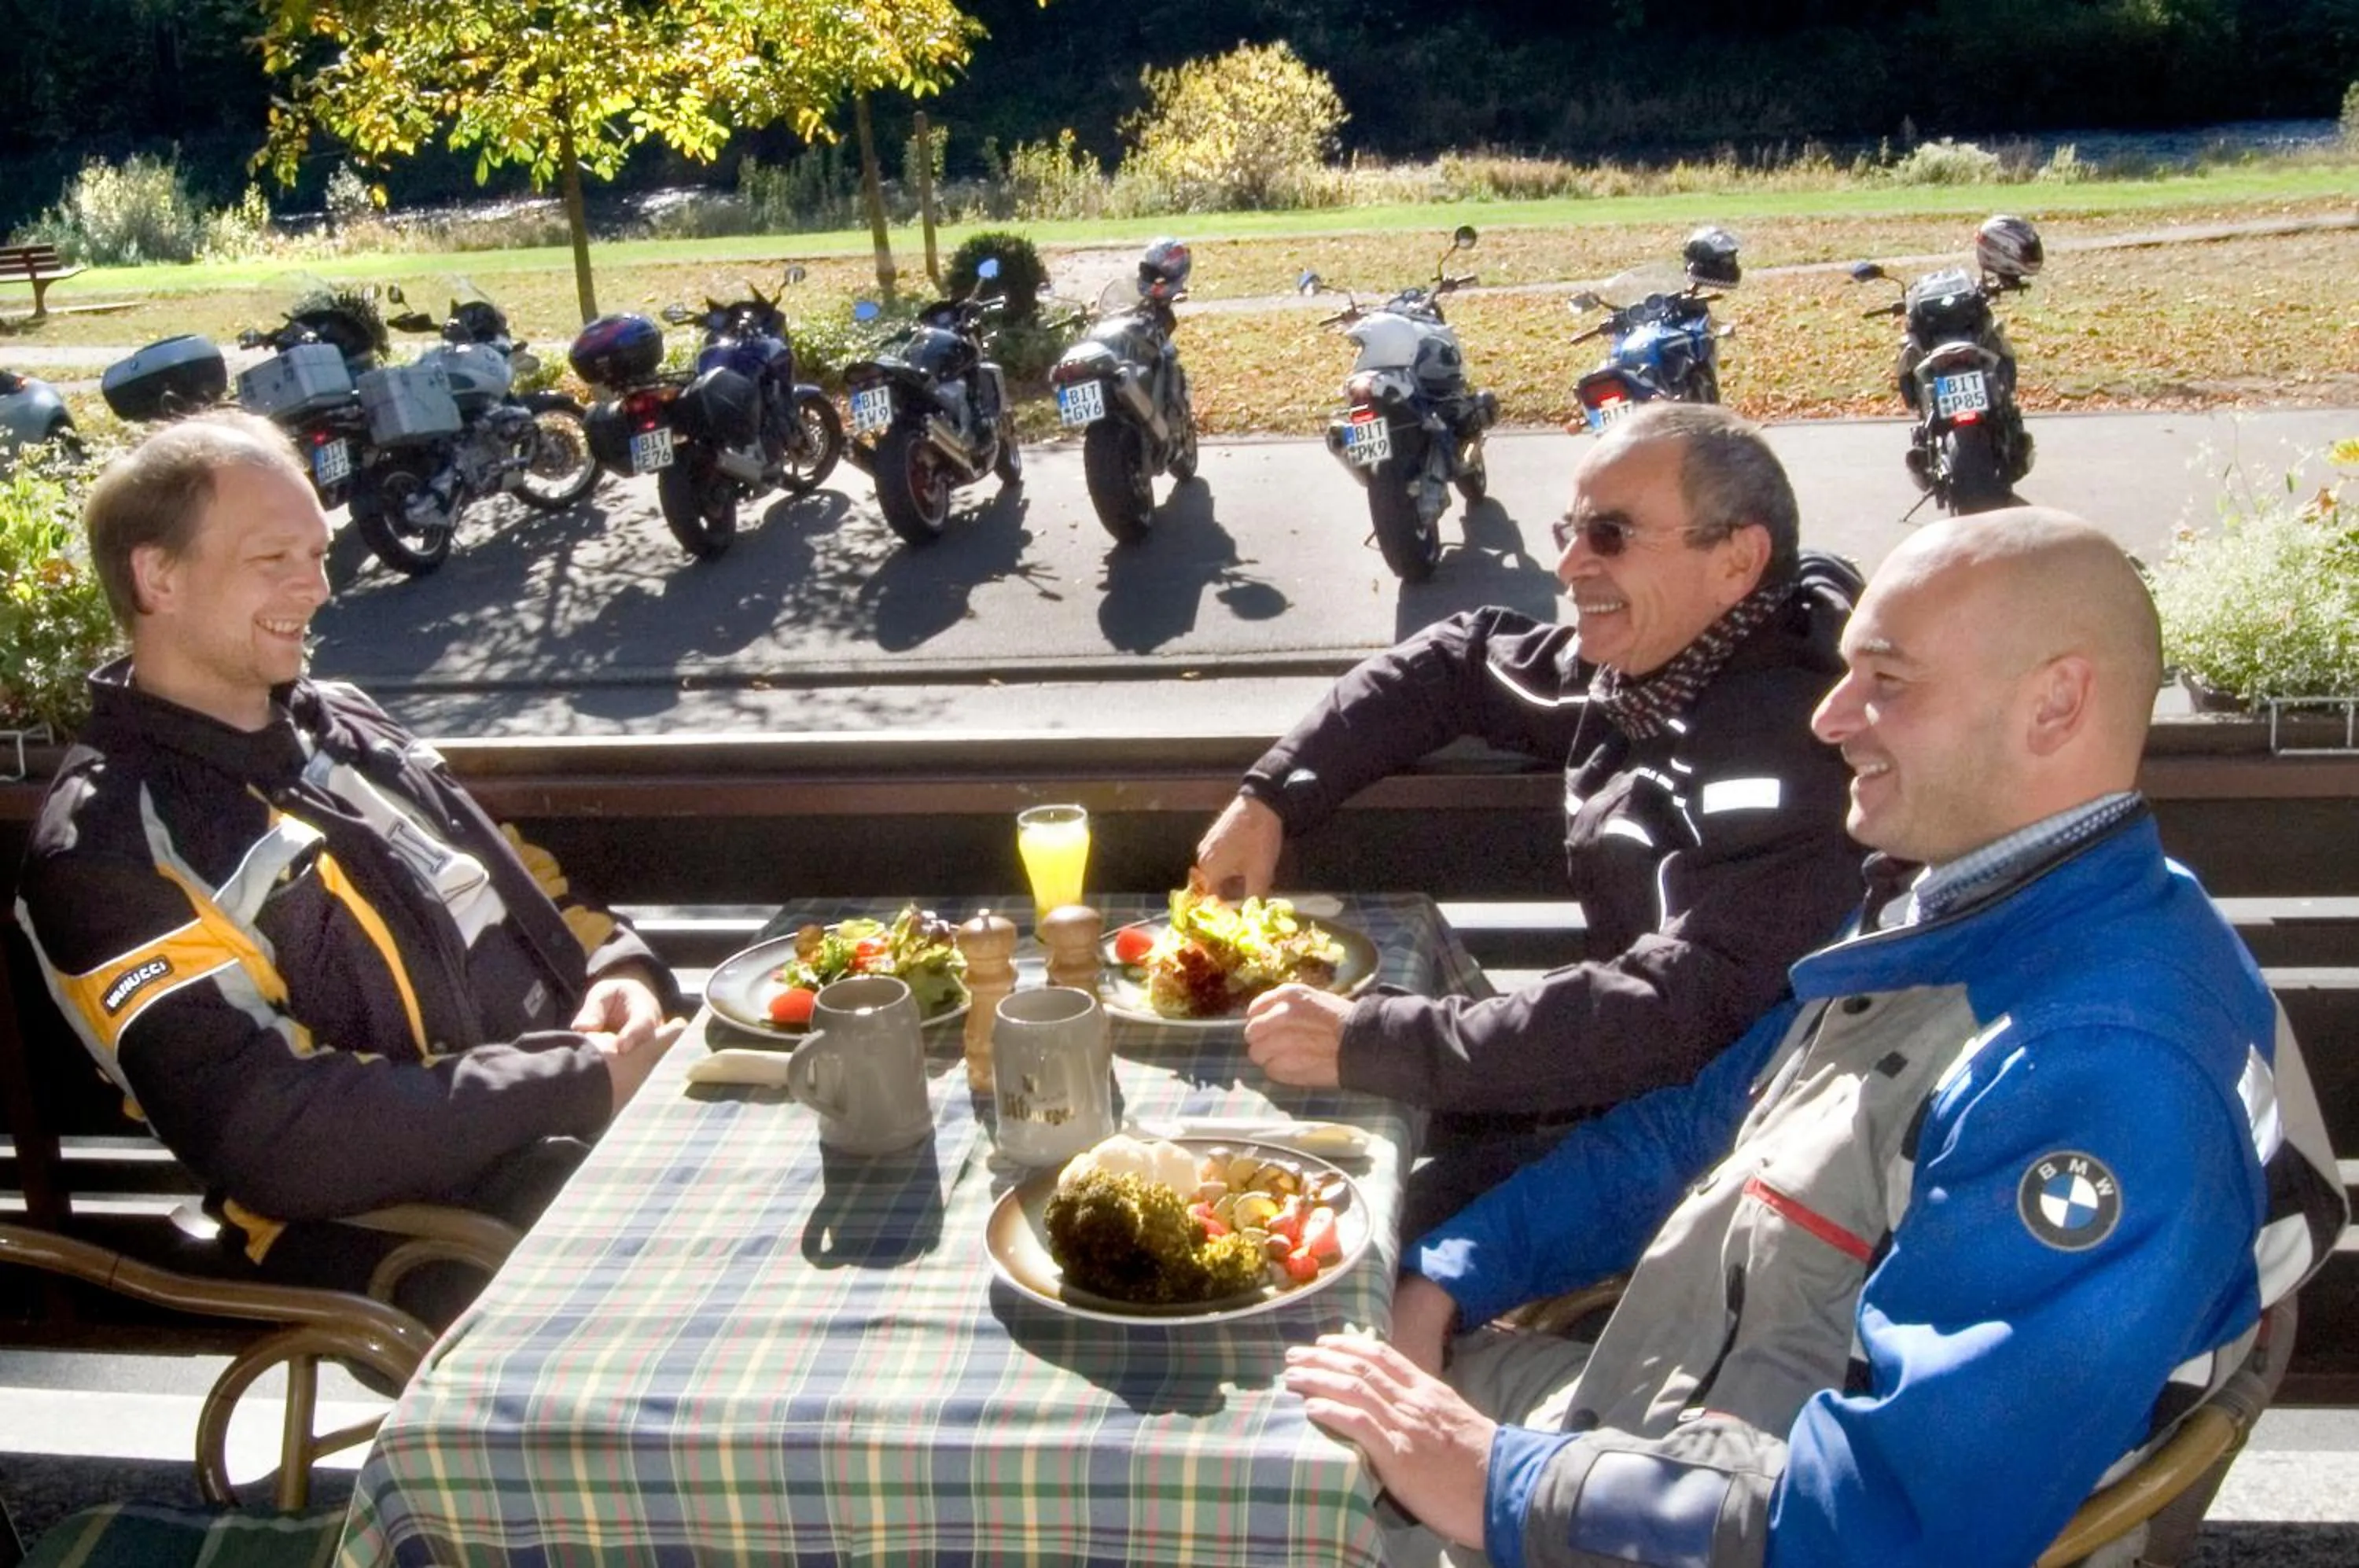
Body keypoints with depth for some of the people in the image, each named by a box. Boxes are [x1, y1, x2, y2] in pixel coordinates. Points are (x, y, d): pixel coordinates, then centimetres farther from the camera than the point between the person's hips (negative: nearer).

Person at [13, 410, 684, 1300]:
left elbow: (532, 889, 22)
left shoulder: (339, 721, 17)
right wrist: (581, 1087, -18)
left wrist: (618, 970, -2)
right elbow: (268, 1140, -17)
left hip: (577, 1128, 8)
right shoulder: (108, 850, -8)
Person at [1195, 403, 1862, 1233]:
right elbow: (1458, 662, 14)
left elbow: (1669, 1016, -35)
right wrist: (1270, 797, 4)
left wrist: (1363, 1041, -32)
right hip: (1624, 1074, 8)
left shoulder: (1786, 758, -28)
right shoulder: (1646, 668, 0)